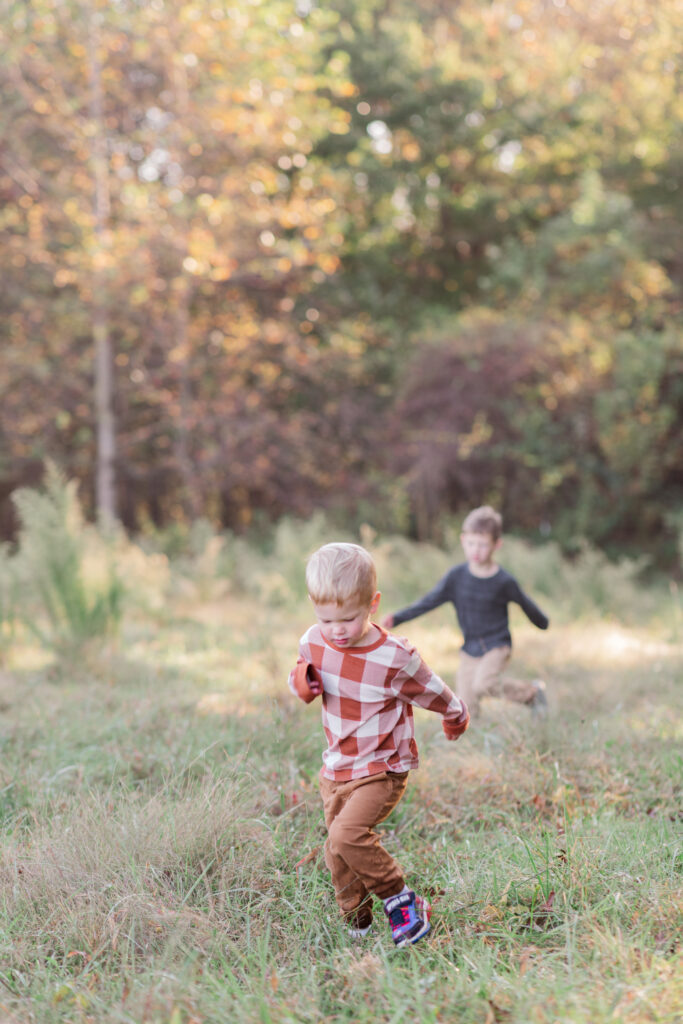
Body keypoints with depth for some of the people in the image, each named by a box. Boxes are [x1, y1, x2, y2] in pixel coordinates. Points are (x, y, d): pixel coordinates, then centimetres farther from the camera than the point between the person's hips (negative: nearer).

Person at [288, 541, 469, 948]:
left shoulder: (395, 658, -21)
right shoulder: (315, 643, -5)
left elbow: (434, 694, -3)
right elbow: (302, 681, 15)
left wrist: (456, 718, 15)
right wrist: (302, 680, -10)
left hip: (382, 770, -6)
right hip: (336, 771, 6)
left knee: (347, 835, -25)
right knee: (338, 856, 10)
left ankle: (402, 900, -6)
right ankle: (358, 926, 30)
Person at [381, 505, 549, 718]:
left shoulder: (504, 581, -12)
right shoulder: (456, 576, -6)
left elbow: (526, 604, 5)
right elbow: (429, 601, -4)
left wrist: (543, 622, 21)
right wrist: (397, 618, -15)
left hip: (496, 647, -3)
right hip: (470, 650, 3)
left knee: (482, 684, -28)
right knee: (465, 711, -4)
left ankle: (531, 691, -5)